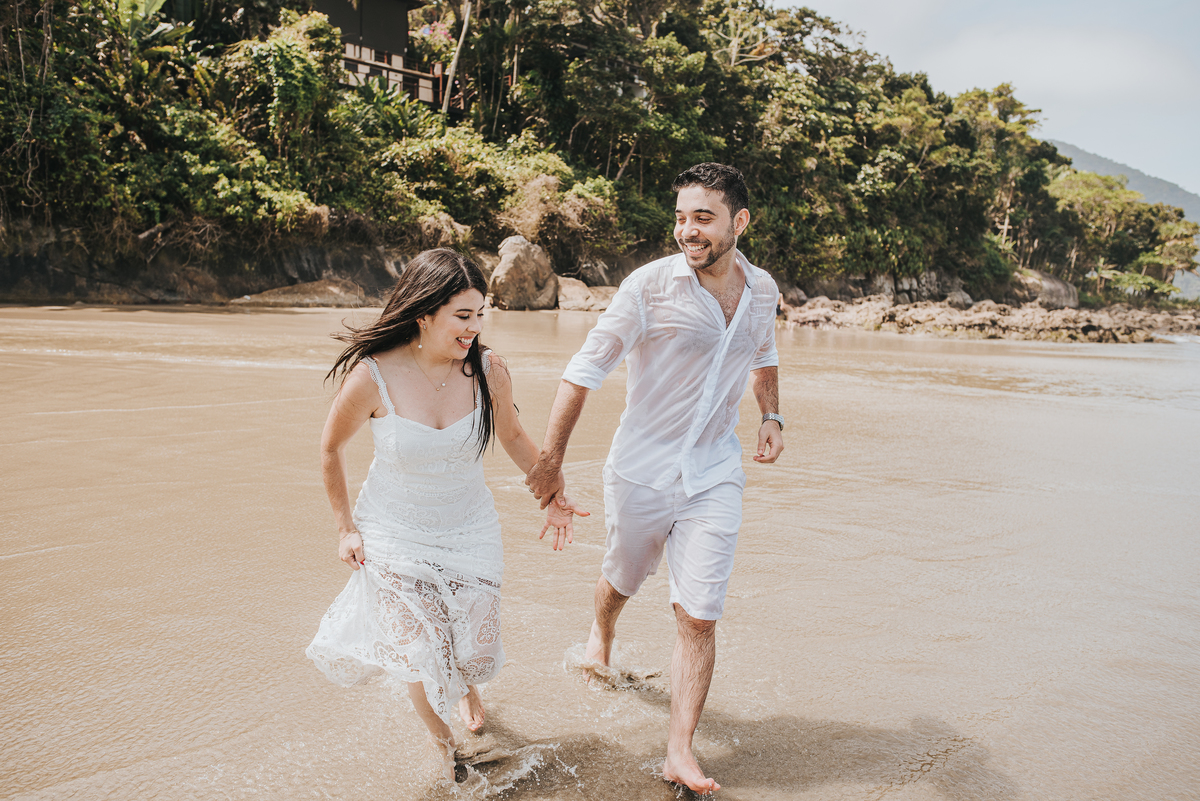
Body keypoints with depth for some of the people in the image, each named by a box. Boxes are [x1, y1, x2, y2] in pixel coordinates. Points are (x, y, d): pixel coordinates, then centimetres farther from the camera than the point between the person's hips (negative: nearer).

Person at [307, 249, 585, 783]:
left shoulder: (488, 371, -17)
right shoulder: (371, 378, -24)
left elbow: (513, 436, 4)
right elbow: (331, 448, -5)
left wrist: (551, 497, 5)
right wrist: (345, 527, 0)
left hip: (469, 528, 2)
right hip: (395, 533, -2)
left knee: (473, 648, 10)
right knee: (420, 652, 3)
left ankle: (466, 685, 52)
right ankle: (441, 740, 37)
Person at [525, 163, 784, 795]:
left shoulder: (762, 290, 1)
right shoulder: (651, 285, -15)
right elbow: (587, 368, -12)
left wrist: (771, 416, 9)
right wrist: (550, 458, -15)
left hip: (714, 477, 2)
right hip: (640, 473, -2)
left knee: (698, 619, -4)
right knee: (622, 580, 21)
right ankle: (601, 634, 57)